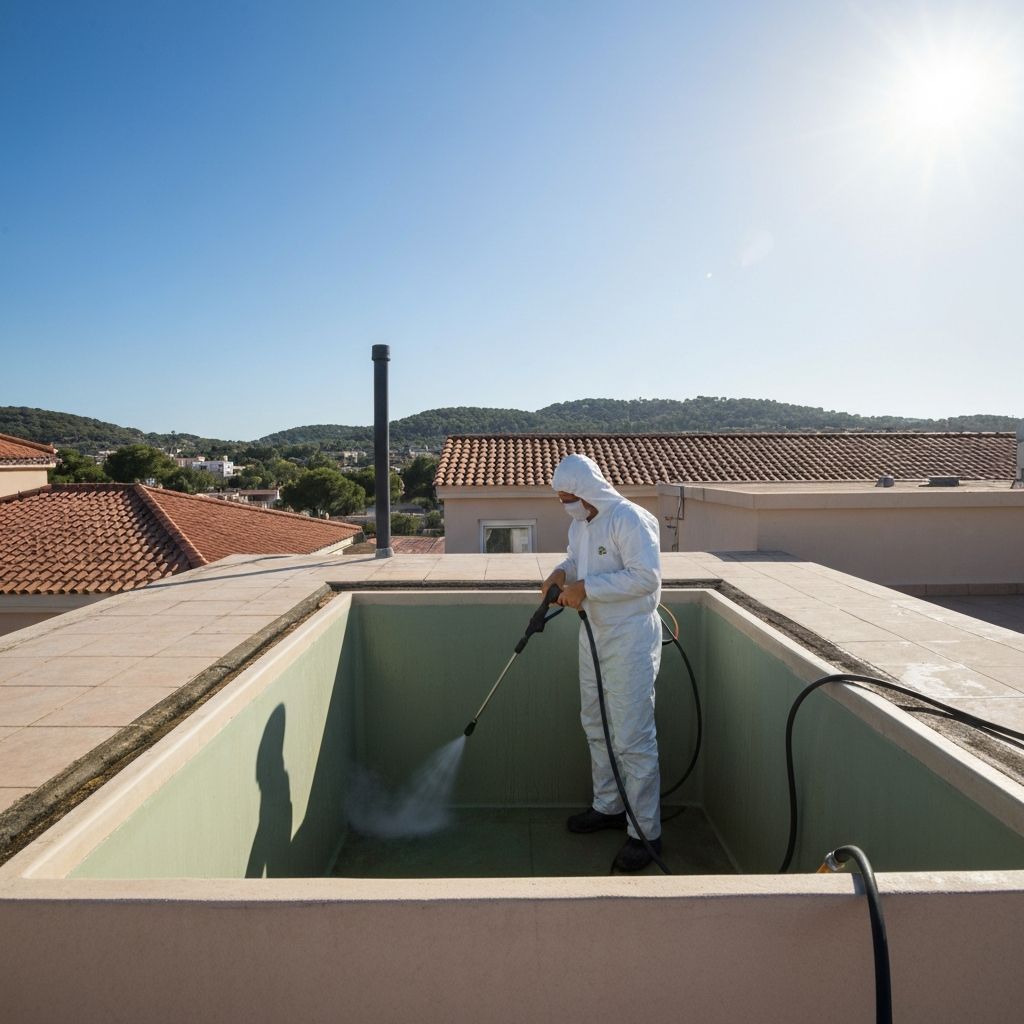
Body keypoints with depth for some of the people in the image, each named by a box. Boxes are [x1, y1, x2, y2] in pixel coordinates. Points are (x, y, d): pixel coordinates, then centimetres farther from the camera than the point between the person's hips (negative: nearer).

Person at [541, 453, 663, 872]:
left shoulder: (629, 519, -19)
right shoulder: (580, 523, 8)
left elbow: (646, 577, -26)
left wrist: (586, 587, -24)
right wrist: (562, 572, -1)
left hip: (629, 640, -9)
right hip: (593, 634, 9)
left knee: (633, 738, -4)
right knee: (597, 727, 20)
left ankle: (646, 833, 10)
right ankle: (608, 807, 38)